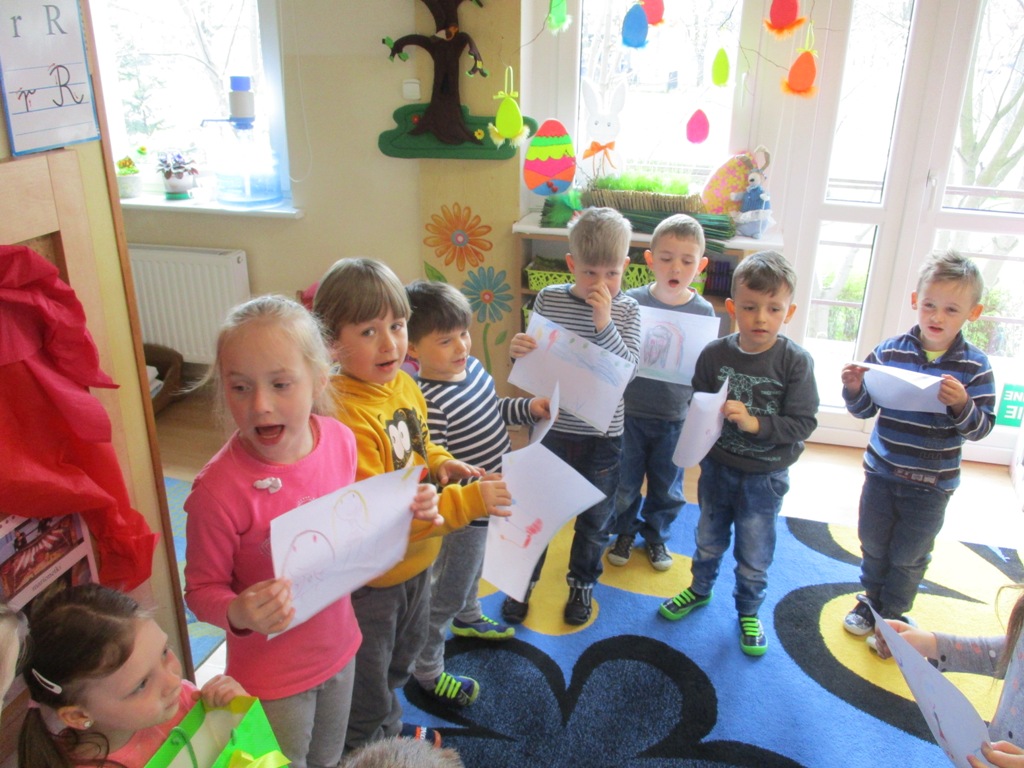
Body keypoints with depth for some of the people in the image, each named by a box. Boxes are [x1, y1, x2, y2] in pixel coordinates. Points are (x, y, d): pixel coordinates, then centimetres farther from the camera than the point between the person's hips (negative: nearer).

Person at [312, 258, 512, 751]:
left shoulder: (403, 383, -6)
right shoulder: (345, 415, -34)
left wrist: (441, 463, -7)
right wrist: (465, 502, -37)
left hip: (415, 562, 8)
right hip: (369, 579, -8)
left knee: (400, 660, 33)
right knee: (367, 684, 19)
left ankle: (389, 729, 59)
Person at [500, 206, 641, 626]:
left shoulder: (627, 309, -6)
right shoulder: (549, 299, -6)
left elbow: (628, 366, -16)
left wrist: (604, 322, -29)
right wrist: (520, 350, -23)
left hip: (602, 436, 0)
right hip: (552, 427, 0)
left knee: (595, 518, 17)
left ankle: (582, 582, 41)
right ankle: (524, 579, 37)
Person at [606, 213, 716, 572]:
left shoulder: (703, 311, -8)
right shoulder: (633, 301, -11)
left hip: (675, 417, 1)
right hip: (631, 411, -1)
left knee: (667, 486, 18)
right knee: (625, 481, 16)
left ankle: (656, 535, 43)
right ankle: (625, 531, 41)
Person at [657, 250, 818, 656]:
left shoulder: (795, 361, -17)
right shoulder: (714, 354, -11)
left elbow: (802, 423, -19)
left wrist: (754, 423, -30)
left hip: (765, 476, -2)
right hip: (717, 467, 2)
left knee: (754, 553, 15)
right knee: (709, 538, 23)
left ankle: (748, 611, 39)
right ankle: (700, 589, 49)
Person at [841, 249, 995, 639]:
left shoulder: (975, 366, -10)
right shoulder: (890, 351, -7)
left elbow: (981, 427, -12)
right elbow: (865, 409, -1)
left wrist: (961, 404, -31)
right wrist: (855, 389, -21)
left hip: (931, 484, -2)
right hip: (881, 471, 2)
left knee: (908, 556, 14)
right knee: (873, 544, 18)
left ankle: (892, 614, 35)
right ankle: (870, 600, 41)